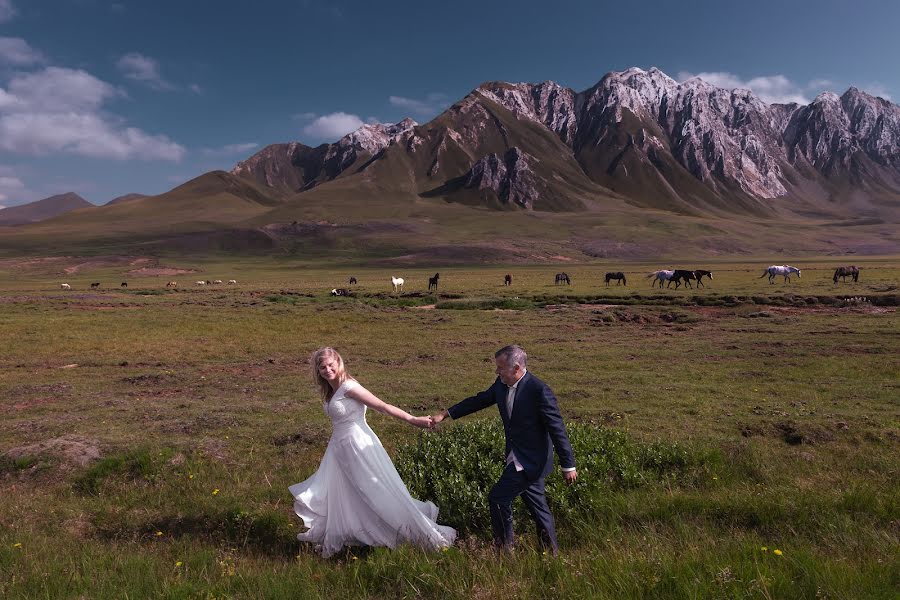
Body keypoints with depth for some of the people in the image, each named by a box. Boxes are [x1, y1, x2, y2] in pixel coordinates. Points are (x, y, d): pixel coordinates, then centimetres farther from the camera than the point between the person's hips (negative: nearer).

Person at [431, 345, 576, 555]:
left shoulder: (539, 390, -23)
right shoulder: (501, 385, 0)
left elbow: (557, 429, -20)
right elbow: (479, 400, 12)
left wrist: (568, 466, -17)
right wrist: (446, 414, 10)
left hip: (530, 460, -8)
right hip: (519, 458, 8)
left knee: (498, 498, -6)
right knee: (536, 505, 18)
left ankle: (505, 545, 12)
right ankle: (551, 550, 32)